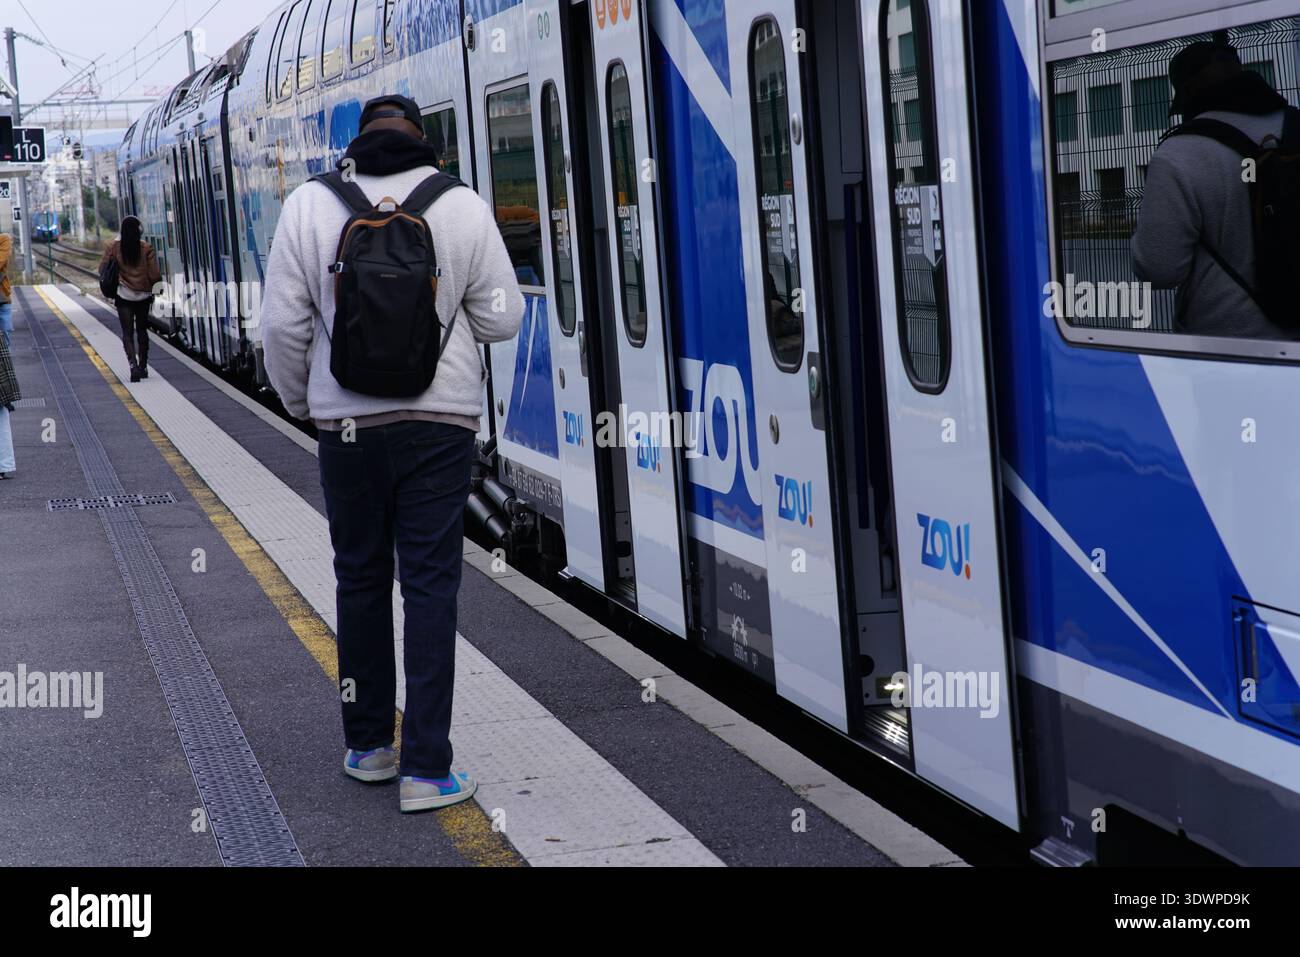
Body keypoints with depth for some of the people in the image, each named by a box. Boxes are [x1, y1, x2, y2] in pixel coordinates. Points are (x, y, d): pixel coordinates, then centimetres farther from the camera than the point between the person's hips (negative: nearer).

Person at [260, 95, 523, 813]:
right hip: (439, 423, -1)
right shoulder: (463, 207, -4)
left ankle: (368, 746, 25)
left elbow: (283, 328, -2)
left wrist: (301, 402, 15)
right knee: (430, 586, 1)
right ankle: (424, 771, 0)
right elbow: (501, 318, -1)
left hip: (348, 424, 1)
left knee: (361, 580, 15)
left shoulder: (308, 207, -3)